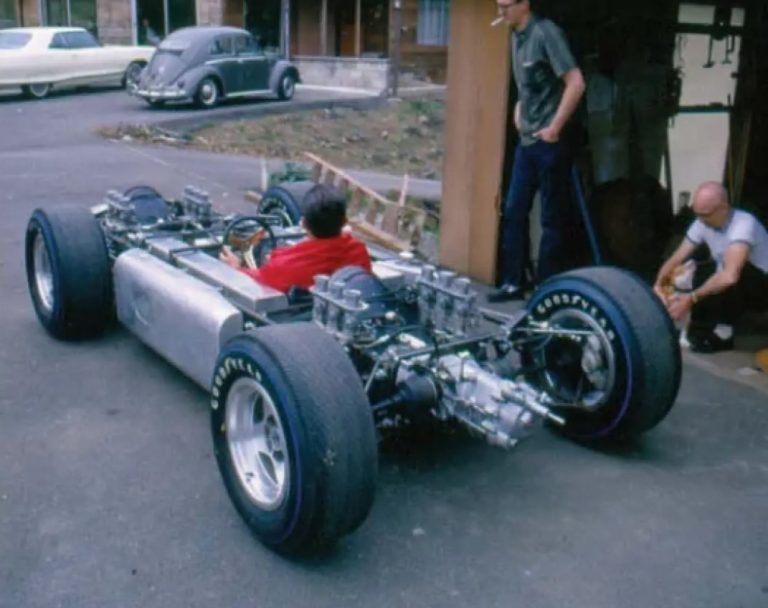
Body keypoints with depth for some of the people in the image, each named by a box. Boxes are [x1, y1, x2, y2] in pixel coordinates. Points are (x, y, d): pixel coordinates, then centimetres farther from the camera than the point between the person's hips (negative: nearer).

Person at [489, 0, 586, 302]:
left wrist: (554, 128, -17)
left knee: (552, 217, 1)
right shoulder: (516, 36, 12)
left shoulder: (546, 33, -13)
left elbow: (576, 83, -19)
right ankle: (514, 282, 19)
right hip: (526, 140, 8)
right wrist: (520, 110, 12)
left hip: (549, 142, -8)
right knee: (513, 212, 10)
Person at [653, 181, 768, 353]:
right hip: (733, 291, 7)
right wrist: (659, 285, -26)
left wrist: (691, 299, -45)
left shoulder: (744, 224, -33)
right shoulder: (703, 223, -10)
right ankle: (701, 329, 0)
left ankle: (723, 334, -19)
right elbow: (675, 260, -7)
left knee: (735, 272, -35)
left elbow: (729, 276, -46)